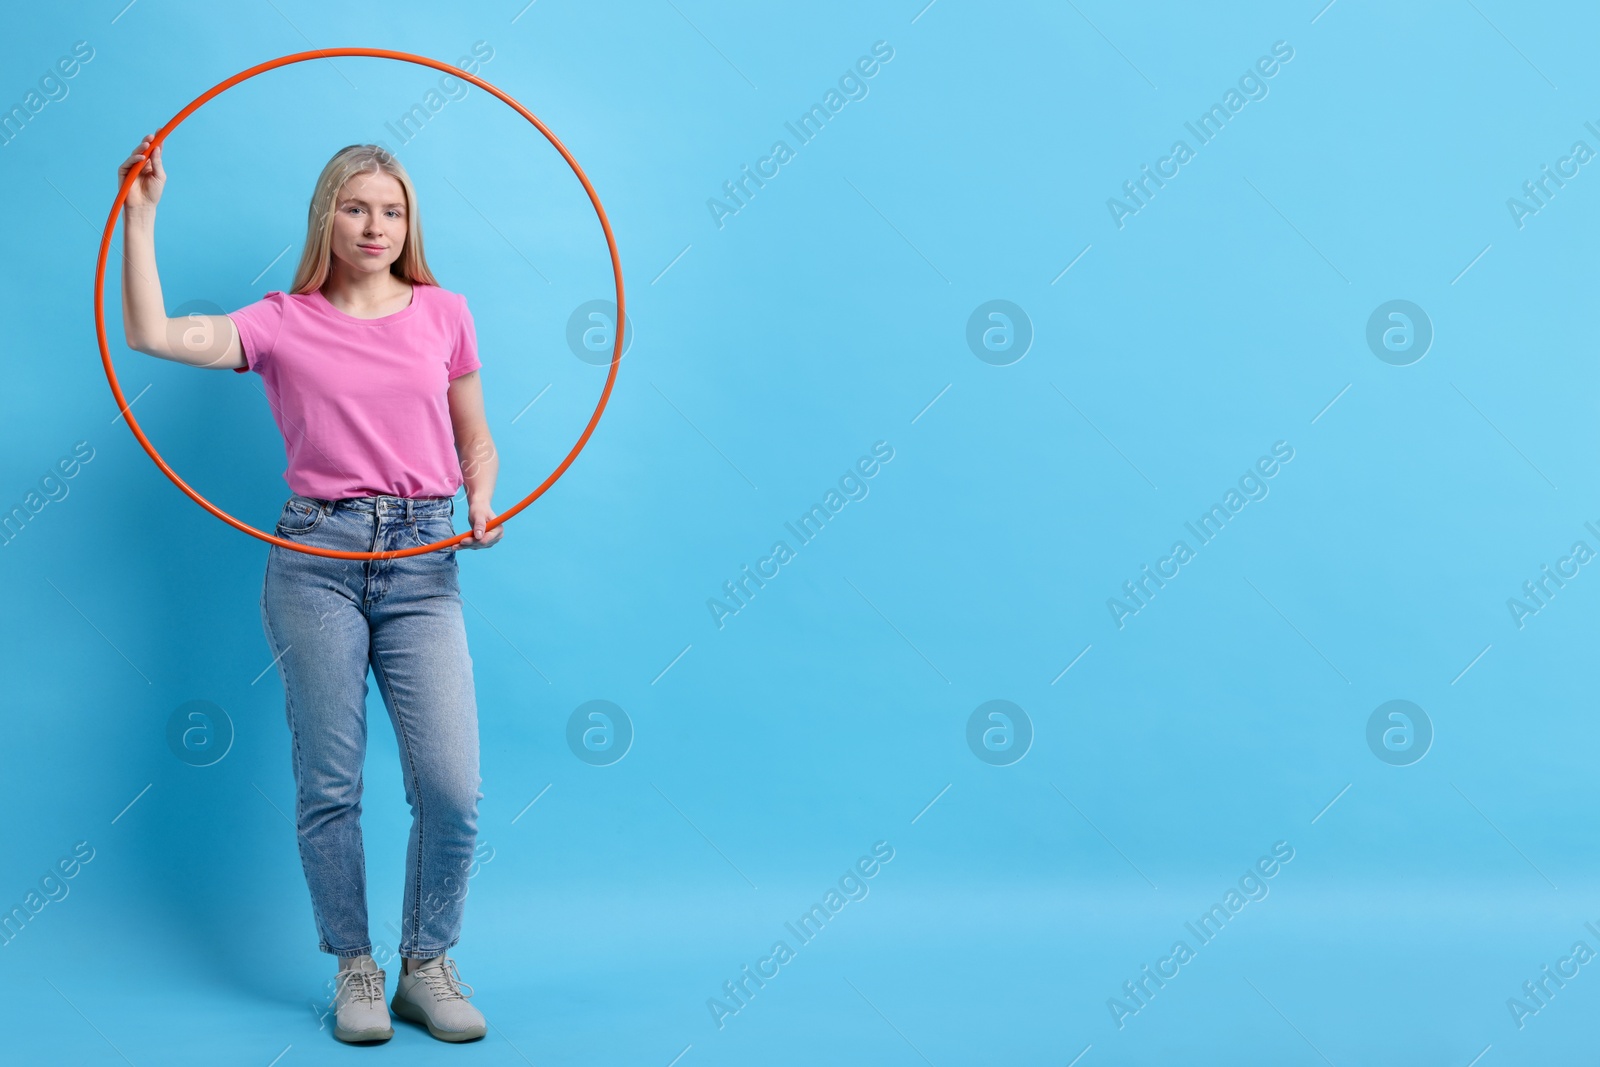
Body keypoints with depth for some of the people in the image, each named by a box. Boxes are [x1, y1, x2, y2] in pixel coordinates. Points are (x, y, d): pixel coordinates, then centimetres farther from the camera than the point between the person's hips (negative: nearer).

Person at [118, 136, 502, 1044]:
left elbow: (477, 440, 16)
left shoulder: (445, 314, 11)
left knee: (451, 787, -6)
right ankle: (356, 971, 21)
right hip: (316, 560, -1)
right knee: (329, 784, 4)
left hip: (424, 561, 1)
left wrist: (483, 504, -3)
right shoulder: (285, 323, 6)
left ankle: (428, 967, 15)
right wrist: (141, 217, -7)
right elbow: (154, 334, -8)